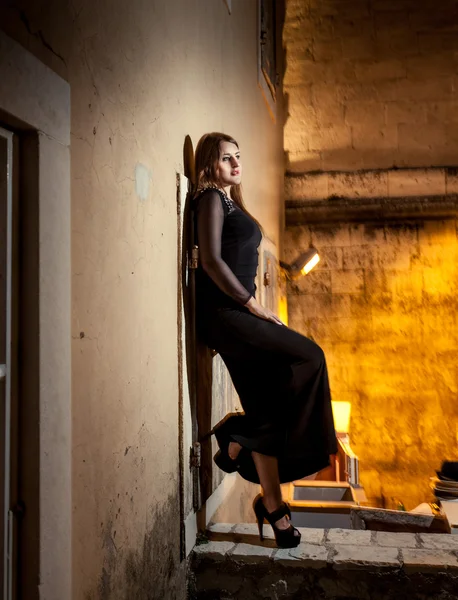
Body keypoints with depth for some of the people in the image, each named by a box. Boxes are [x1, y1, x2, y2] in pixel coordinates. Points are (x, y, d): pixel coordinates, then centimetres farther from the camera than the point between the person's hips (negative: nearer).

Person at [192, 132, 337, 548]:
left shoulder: (230, 202, 23)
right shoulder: (211, 198, -3)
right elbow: (210, 259, -14)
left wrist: (251, 304, 8)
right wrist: (252, 304, -13)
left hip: (237, 312, 8)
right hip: (223, 312, -8)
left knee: (268, 411, 4)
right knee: (309, 357, -14)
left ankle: (272, 504, 12)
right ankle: (239, 439, -5)